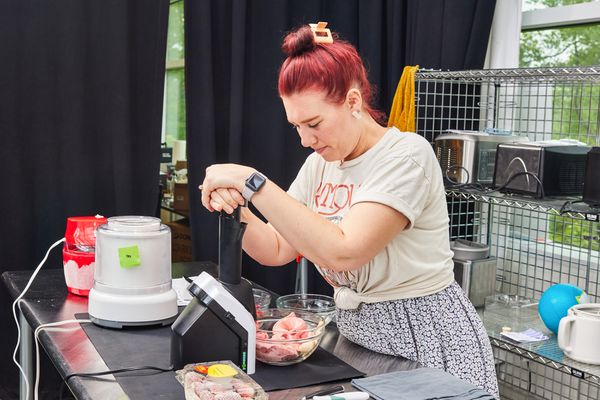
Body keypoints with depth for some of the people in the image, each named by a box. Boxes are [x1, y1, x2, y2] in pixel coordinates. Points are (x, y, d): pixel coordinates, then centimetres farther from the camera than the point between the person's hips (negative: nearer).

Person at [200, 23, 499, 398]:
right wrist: (236, 208, -16)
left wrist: (252, 181, -31)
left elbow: (342, 252, -32)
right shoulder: (320, 163, 3)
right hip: (356, 337, 7)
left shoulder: (406, 154, -20)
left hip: (426, 340, -7)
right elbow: (277, 251, 3)